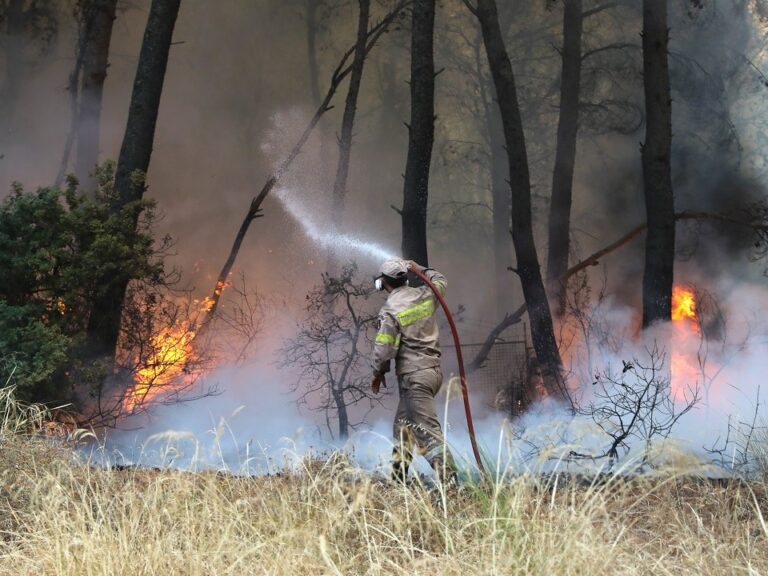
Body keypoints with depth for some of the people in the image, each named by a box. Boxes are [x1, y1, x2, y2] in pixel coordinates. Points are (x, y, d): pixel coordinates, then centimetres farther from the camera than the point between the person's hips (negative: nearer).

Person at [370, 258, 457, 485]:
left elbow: (383, 349, -12)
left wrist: (378, 373, 4)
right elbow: (440, 280, 30)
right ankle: (398, 476, 24)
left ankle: (448, 478, -22)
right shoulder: (425, 295, 6)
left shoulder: (389, 310, -12)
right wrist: (420, 269, 39)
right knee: (403, 425, 19)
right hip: (433, 370, 8)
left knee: (428, 430, -12)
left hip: (413, 376, -8)